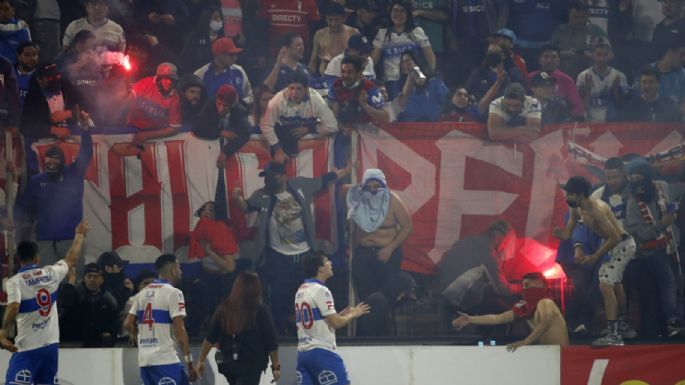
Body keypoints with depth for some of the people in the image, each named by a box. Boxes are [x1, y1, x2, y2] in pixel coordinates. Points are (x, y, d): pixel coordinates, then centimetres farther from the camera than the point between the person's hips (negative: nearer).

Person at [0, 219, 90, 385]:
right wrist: (79, 235, 38)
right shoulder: (51, 273, 5)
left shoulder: (15, 281, -10)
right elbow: (71, 260, 22)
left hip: (28, 347, -5)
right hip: (51, 345, 5)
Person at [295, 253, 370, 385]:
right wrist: (353, 314, 4)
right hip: (321, 352, -8)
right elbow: (336, 323, -13)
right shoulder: (320, 290, -12)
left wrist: (341, 314, 18)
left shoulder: (301, 291, 15)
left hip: (303, 352, 8)